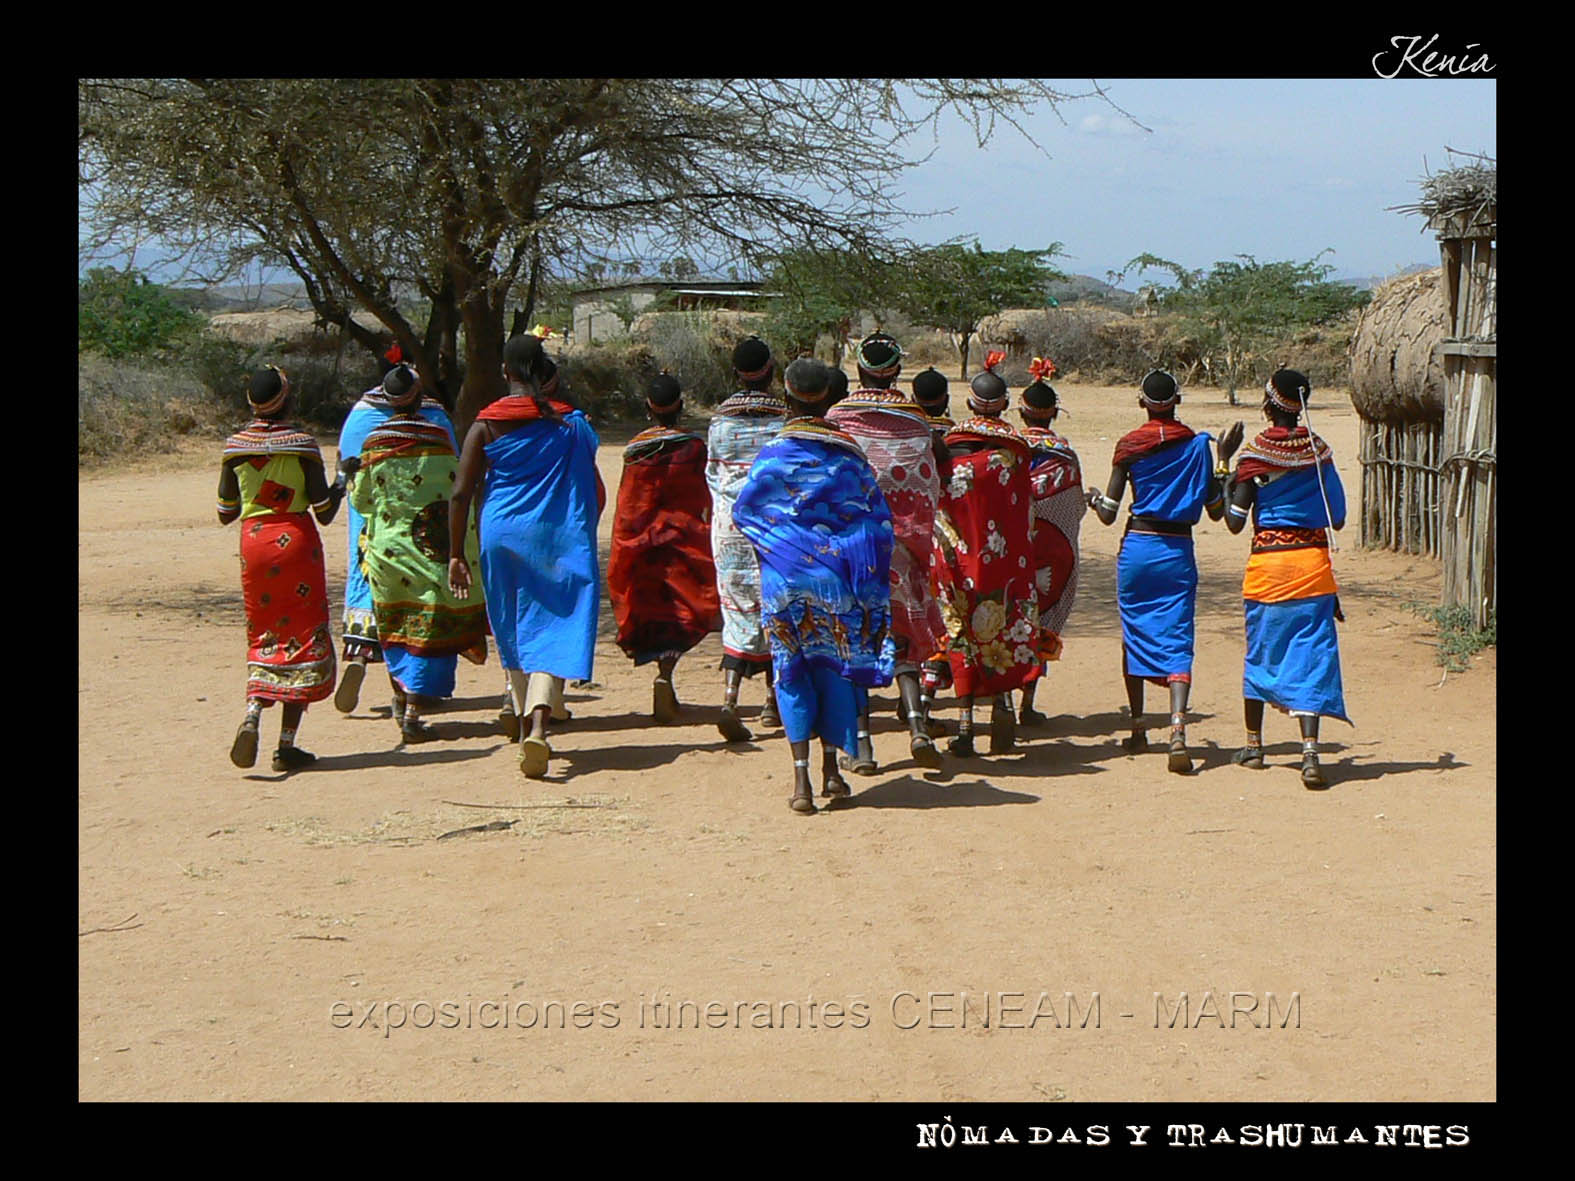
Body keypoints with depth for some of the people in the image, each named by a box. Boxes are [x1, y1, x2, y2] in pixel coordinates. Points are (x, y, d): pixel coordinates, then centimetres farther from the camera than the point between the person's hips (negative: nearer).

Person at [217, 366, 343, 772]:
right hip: (296, 542, -3)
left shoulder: (235, 446, 1)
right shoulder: (302, 444, -8)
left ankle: (253, 712, -12)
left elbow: (225, 514, 7)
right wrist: (342, 483, 11)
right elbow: (324, 513, -7)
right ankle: (287, 744, 0)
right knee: (302, 636, 4)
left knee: (264, 636, 15)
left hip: (253, 544, 3)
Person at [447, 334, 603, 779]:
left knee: (514, 634, 17)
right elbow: (594, 491, 5)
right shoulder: (570, 422, 1)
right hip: (557, 539, -1)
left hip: (502, 535, 1)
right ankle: (538, 727, -24)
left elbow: (460, 494, -3)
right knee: (553, 631, -4)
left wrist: (456, 555, 3)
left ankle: (528, 725, 26)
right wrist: (581, 536, 21)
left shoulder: (485, 425, 0)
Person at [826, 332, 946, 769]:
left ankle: (861, 744, 0)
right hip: (899, 550, 1)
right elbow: (928, 491, -1)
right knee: (903, 639, 10)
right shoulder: (915, 421, 0)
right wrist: (918, 543, 9)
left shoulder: (837, 417, -2)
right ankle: (916, 725, -11)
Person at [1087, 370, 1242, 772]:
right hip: (1178, 550, 0)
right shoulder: (1198, 444, 0)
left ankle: (1138, 729, 25)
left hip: (1137, 547, 0)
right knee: (1176, 640, -5)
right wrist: (1224, 459, 12)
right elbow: (1216, 511, 5)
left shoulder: (1129, 445, -2)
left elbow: (1108, 514, -2)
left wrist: (1093, 498, 20)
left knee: (1135, 634, 16)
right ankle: (1178, 728, -26)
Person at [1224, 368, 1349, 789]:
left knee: (1260, 650, 16)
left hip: (1267, 561, -1)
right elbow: (1337, 520, 4)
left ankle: (1254, 745, 29)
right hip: (1312, 561, 1)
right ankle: (1309, 753, -17)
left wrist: (1226, 481, 9)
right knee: (1311, 653, -2)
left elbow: (1234, 522, -7)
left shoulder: (1255, 454, -7)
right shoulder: (1319, 450, 1)